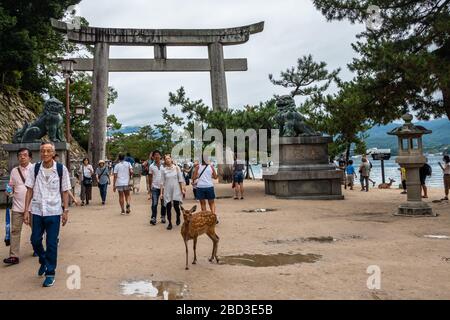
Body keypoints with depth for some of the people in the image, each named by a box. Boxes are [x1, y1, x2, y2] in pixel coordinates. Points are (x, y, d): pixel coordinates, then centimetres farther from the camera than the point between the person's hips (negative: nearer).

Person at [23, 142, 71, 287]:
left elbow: (65, 191, 0)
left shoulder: (62, 169, -5)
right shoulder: (34, 168, -1)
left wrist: (66, 210, -4)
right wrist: (26, 210, -2)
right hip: (36, 211, 2)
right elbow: (29, 190, 3)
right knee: (35, 240, 11)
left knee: (52, 244, 3)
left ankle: (50, 273, 17)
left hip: (54, 212, -2)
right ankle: (43, 261, 39)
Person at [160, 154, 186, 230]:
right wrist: (161, 192, 1)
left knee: (176, 206, -6)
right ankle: (169, 223, 11)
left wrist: (183, 189, -3)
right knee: (168, 207, 0)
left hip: (176, 190, -1)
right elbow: (162, 182, 4)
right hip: (167, 190, 1)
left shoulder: (176, 167, 0)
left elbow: (180, 179, 2)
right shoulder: (163, 170, 2)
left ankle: (178, 218, 24)